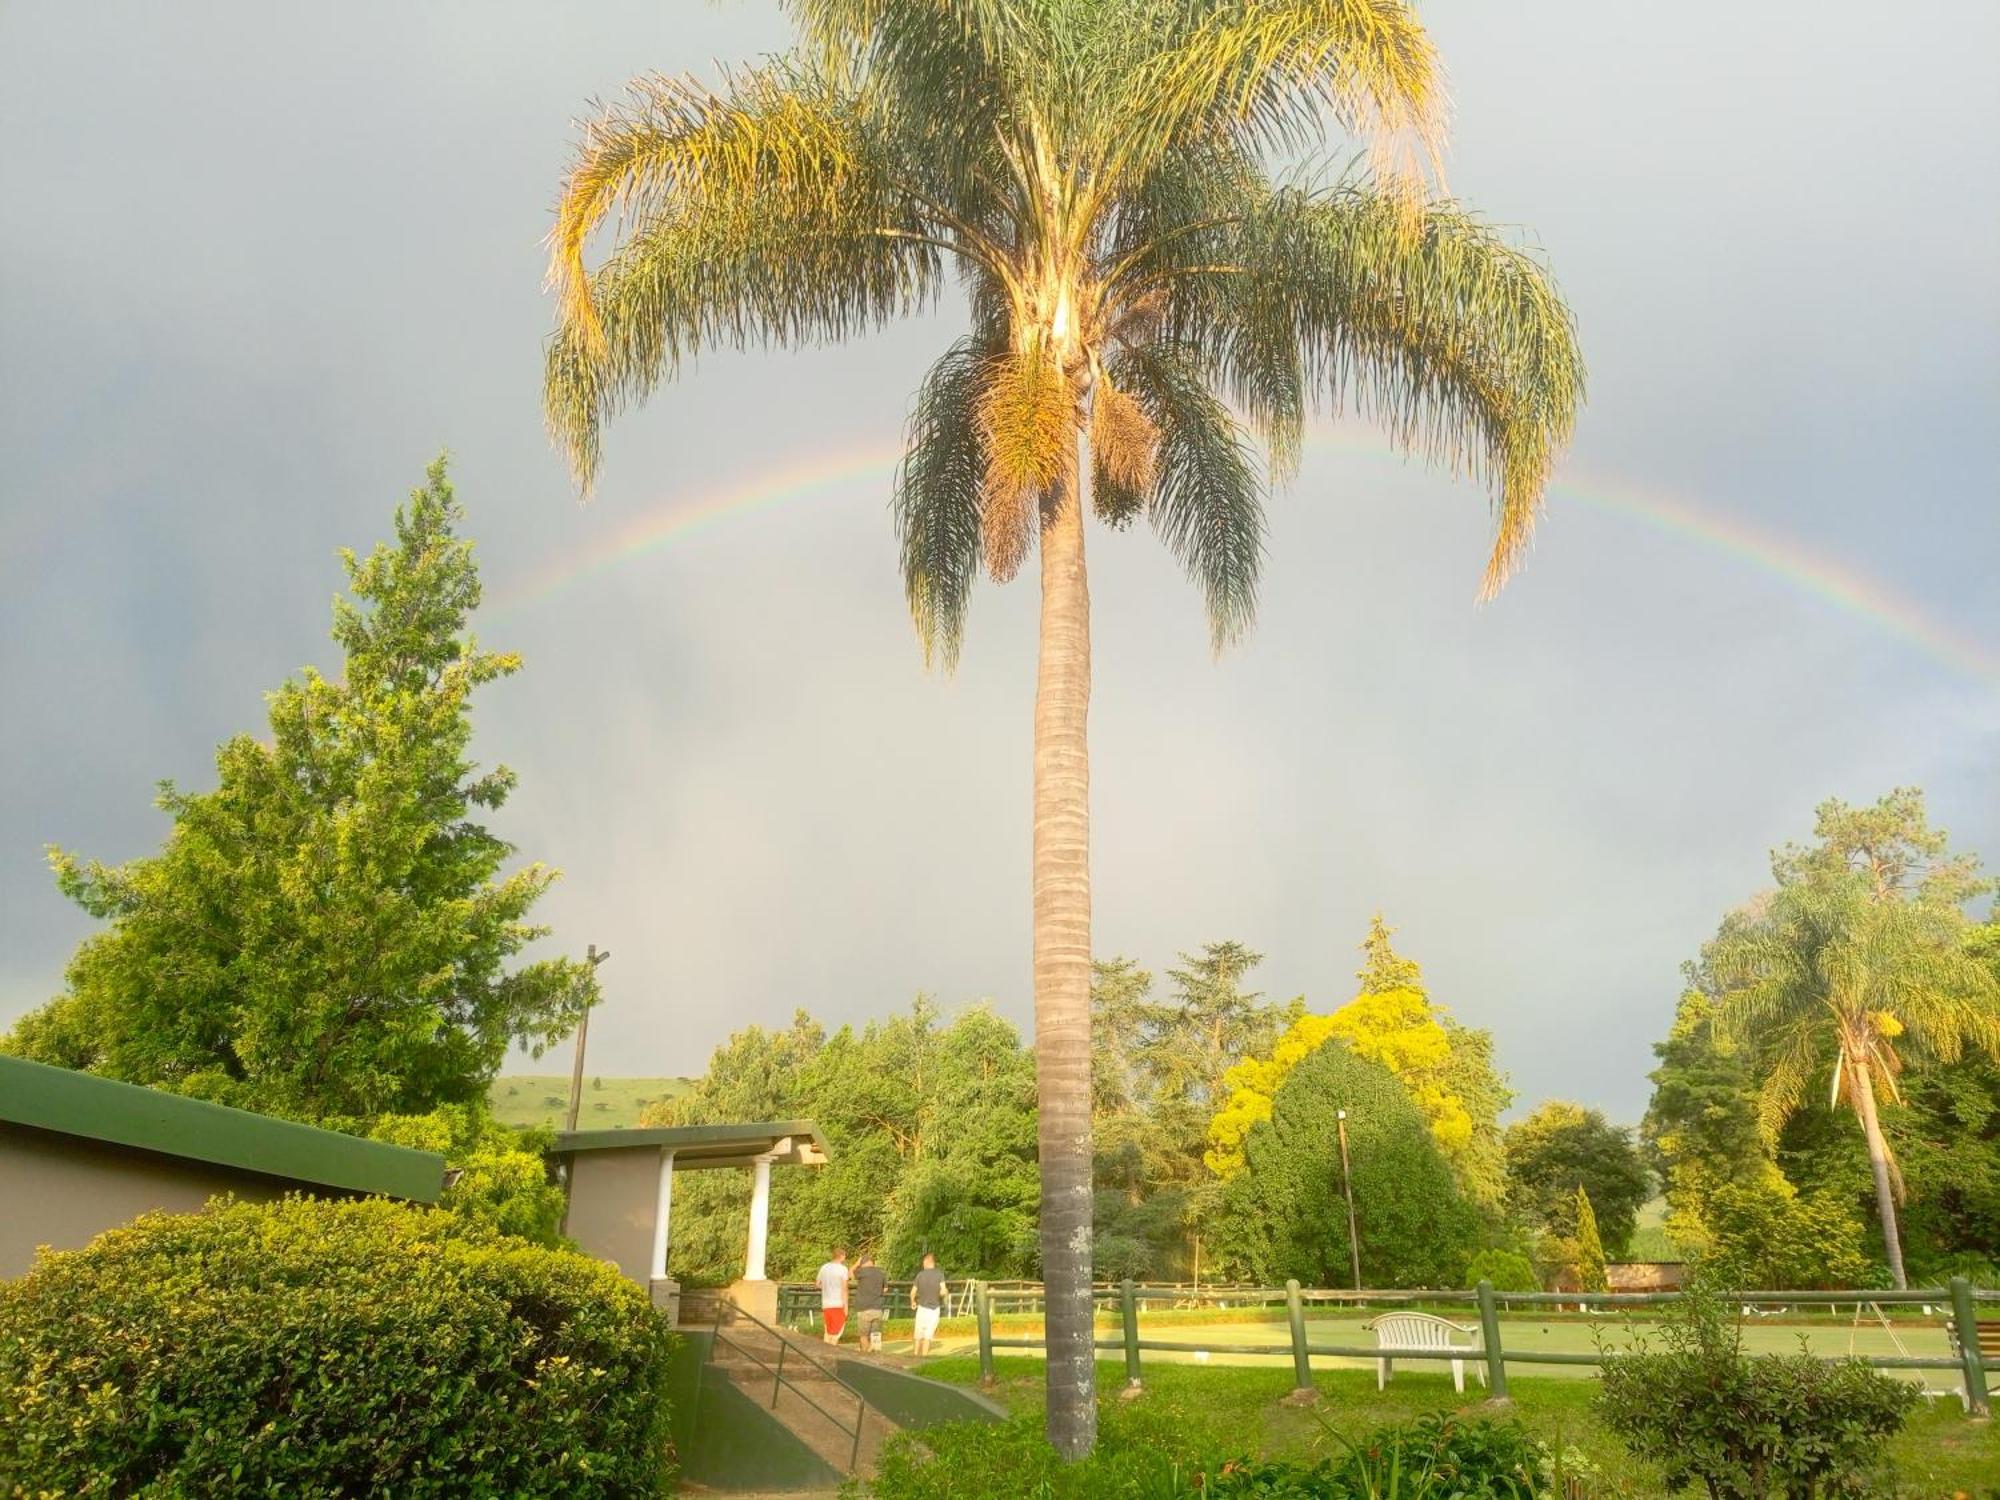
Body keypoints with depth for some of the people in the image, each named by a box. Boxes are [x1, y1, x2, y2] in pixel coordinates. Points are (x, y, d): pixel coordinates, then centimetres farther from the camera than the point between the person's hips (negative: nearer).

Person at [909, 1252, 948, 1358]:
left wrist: (913, 1302, 20)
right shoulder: (940, 1274, -8)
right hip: (935, 1308, -1)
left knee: (919, 1334, 15)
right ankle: (923, 1357, 3)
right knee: (928, 1335, 6)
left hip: (922, 1307, 1)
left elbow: (913, 1292, 0)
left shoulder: (920, 1275, -4)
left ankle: (916, 1354, 19)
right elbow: (943, 1291, -16)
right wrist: (947, 1292, 8)